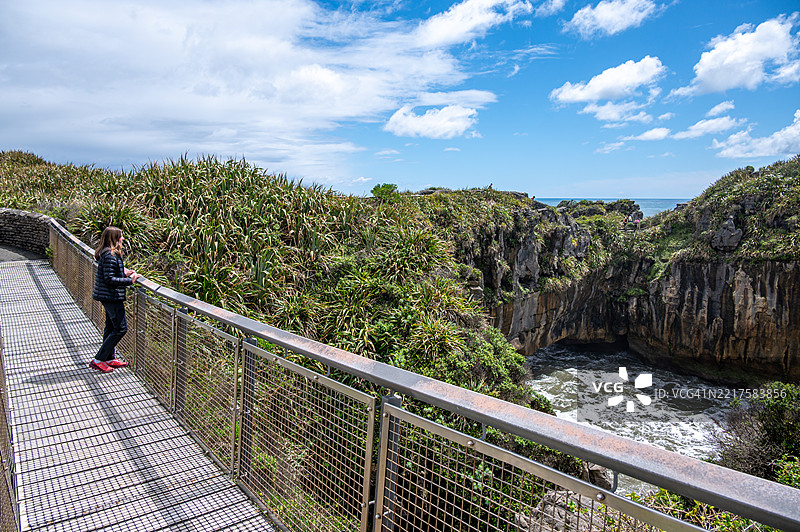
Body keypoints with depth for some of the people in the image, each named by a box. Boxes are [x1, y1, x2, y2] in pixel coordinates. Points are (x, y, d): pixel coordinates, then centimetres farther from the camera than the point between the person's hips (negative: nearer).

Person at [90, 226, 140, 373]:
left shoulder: (107, 253, 13)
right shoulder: (110, 255, -19)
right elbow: (109, 279, -22)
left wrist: (124, 272, 8)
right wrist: (130, 281, -17)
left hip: (108, 296, 11)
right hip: (112, 296, -11)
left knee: (111, 327, 16)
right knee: (121, 328, -5)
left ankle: (109, 359, 25)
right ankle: (98, 360, 0)